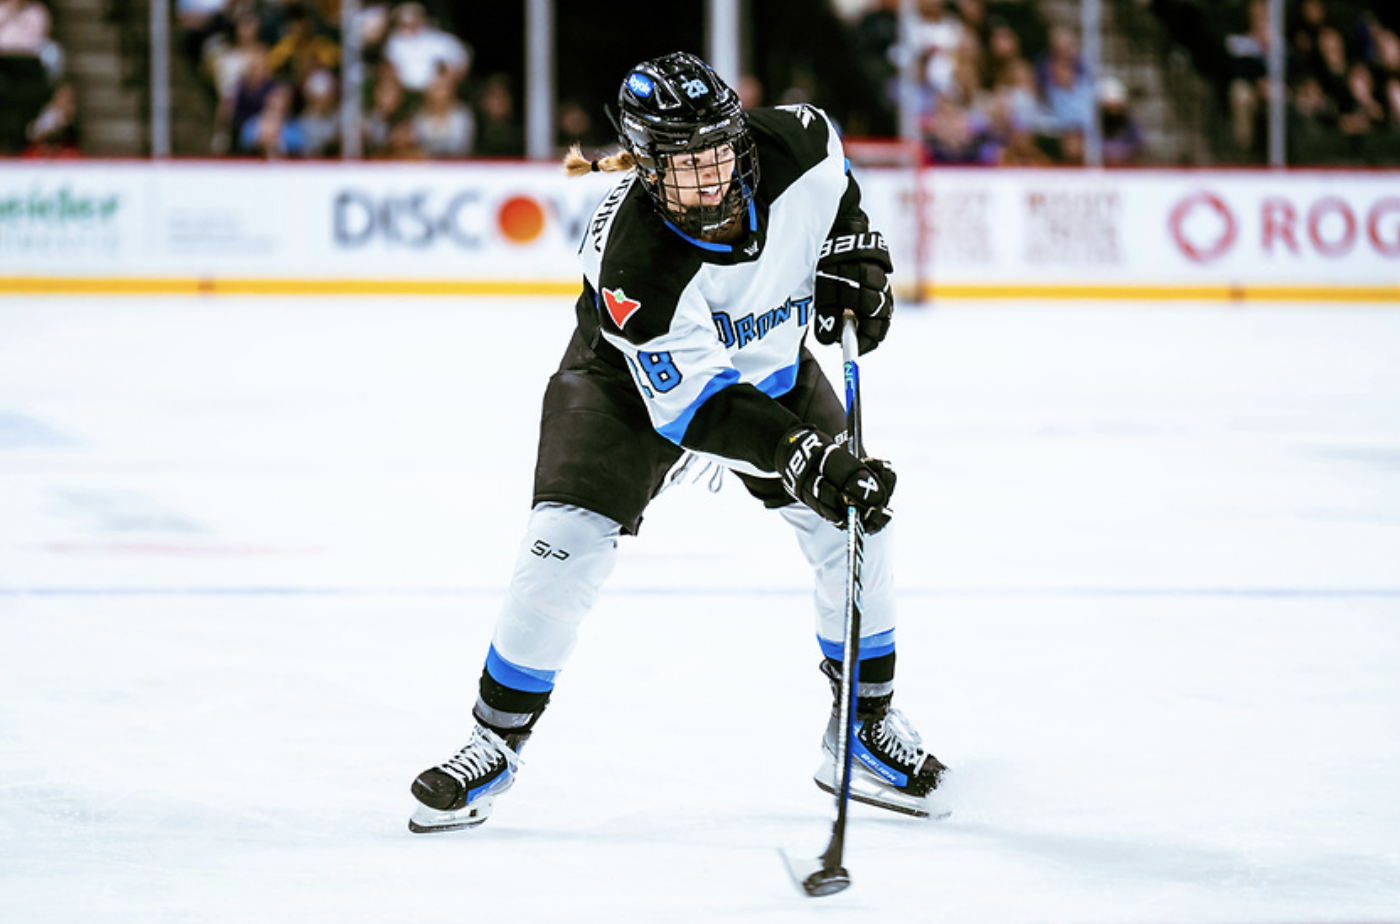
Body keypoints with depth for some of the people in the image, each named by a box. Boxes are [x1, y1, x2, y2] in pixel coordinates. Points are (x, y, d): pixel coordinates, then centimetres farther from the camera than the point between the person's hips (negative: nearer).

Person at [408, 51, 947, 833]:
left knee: (855, 523, -5)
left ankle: (866, 728, 13)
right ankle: (497, 741, 0)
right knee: (566, 546, -18)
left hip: (772, 363, 5)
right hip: (638, 380, -4)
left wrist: (854, 256, -8)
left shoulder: (797, 145, -27)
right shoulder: (633, 264, -39)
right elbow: (692, 404, -36)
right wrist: (802, 456, -45)